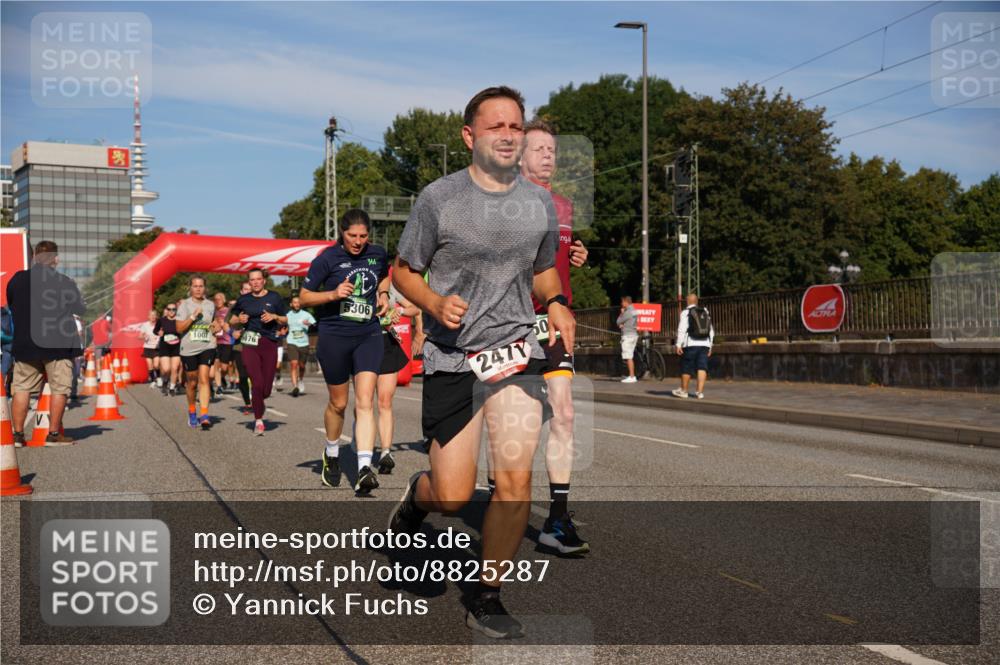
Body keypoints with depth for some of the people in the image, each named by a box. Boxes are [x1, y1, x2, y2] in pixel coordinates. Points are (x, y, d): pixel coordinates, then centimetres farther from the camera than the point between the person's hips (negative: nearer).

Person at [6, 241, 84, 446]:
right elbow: (80, 311, 2)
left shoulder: (17, 279, 1)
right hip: (58, 344, -3)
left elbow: (10, 307, 15)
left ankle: (17, 434, 8)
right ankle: (53, 434, 2)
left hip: (25, 344, 4)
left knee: (21, 389, 9)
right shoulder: (65, 283, -9)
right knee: (59, 389, 4)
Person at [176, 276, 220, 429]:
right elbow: (179, 329, -7)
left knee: (204, 379, -14)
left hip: (207, 347, 1)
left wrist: (216, 328, 3)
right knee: (192, 383, 9)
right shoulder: (184, 305, 0)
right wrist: (193, 316, -17)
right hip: (189, 349, -1)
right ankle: (192, 412, 31)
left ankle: (204, 415, -19)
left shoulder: (210, 305, 9)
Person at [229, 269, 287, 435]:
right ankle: (258, 420, 2)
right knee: (257, 383, -14)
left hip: (269, 343, 0)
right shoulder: (244, 299, 9)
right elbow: (232, 319, 18)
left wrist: (274, 317, -9)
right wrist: (239, 319, -3)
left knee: (266, 389, 1)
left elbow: (284, 320, 11)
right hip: (250, 344, 0)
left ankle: (256, 402, 36)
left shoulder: (274, 298, 6)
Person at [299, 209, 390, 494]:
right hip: (333, 337, -2)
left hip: (368, 336, 2)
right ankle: (331, 455, 38)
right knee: (338, 403, 10)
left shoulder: (378, 254, 5)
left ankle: (364, 469, -20)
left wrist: (383, 294, 8)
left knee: (365, 401, -14)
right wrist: (333, 294, -20)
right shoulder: (327, 258, -6)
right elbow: (304, 297, -4)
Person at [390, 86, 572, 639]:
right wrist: (436, 304, -15)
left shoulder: (540, 203, 9)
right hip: (451, 357, -2)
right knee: (454, 497, -4)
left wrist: (555, 302, 2)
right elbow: (403, 272, 5)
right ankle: (417, 496, 36)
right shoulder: (438, 197, -2)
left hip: (515, 350, 3)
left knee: (515, 479, -10)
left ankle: (486, 599, 10)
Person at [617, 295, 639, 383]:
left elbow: (618, 322, -8)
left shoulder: (628, 312, -15)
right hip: (634, 334, 10)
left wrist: (621, 313, 4)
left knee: (628, 357, -8)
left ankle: (632, 377, -9)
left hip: (628, 335, -10)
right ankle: (632, 376, 16)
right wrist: (622, 325, 2)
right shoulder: (634, 311, 15)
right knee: (630, 357, 14)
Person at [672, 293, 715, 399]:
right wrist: (710, 346, 21)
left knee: (686, 368, 5)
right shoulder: (705, 312, 16)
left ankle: (684, 391, 15)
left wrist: (679, 345, -10)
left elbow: (682, 329, -11)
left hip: (691, 344, -4)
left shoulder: (686, 312, -2)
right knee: (702, 368, 1)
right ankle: (700, 392, -7)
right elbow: (711, 330, 17)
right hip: (704, 344, 5)